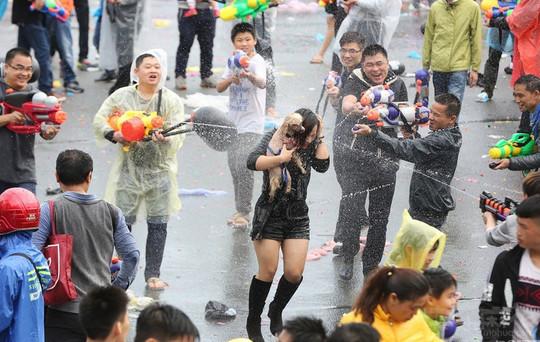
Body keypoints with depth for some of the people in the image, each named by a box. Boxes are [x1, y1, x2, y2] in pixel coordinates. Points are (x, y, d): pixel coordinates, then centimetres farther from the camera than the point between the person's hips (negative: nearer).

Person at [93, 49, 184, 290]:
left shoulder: (171, 100, 0)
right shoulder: (122, 96, 1)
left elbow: (178, 135, -9)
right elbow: (99, 121, 1)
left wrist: (165, 138, -31)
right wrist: (113, 134, -19)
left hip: (160, 169, 0)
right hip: (129, 168, 0)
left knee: (158, 223, 3)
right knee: (123, 222, 2)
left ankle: (153, 274, 13)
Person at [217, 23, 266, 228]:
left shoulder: (257, 61, -14)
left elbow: (262, 83, -35)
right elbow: (219, 88, 1)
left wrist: (249, 75, -56)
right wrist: (231, 79, -20)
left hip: (251, 124, -7)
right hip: (233, 122, 7)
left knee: (244, 167, -14)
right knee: (234, 167, 11)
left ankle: (244, 212, -5)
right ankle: (240, 210, 22)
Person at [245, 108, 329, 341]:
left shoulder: (309, 146, 4)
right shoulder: (274, 139, -8)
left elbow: (323, 165, -10)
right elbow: (253, 162, -20)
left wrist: (320, 137, -8)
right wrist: (281, 158, -27)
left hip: (298, 218, 4)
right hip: (270, 215, -4)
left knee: (294, 273, -4)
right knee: (268, 272, -5)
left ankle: (276, 311, 25)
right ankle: (253, 322, 12)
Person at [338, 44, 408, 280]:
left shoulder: (397, 85, 6)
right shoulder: (355, 82, -5)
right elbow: (346, 106, -25)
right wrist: (354, 109, -49)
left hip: (384, 160, 3)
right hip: (355, 156, -3)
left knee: (380, 216, 6)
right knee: (352, 209, -6)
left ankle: (371, 265, 20)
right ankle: (348, 258, 16)